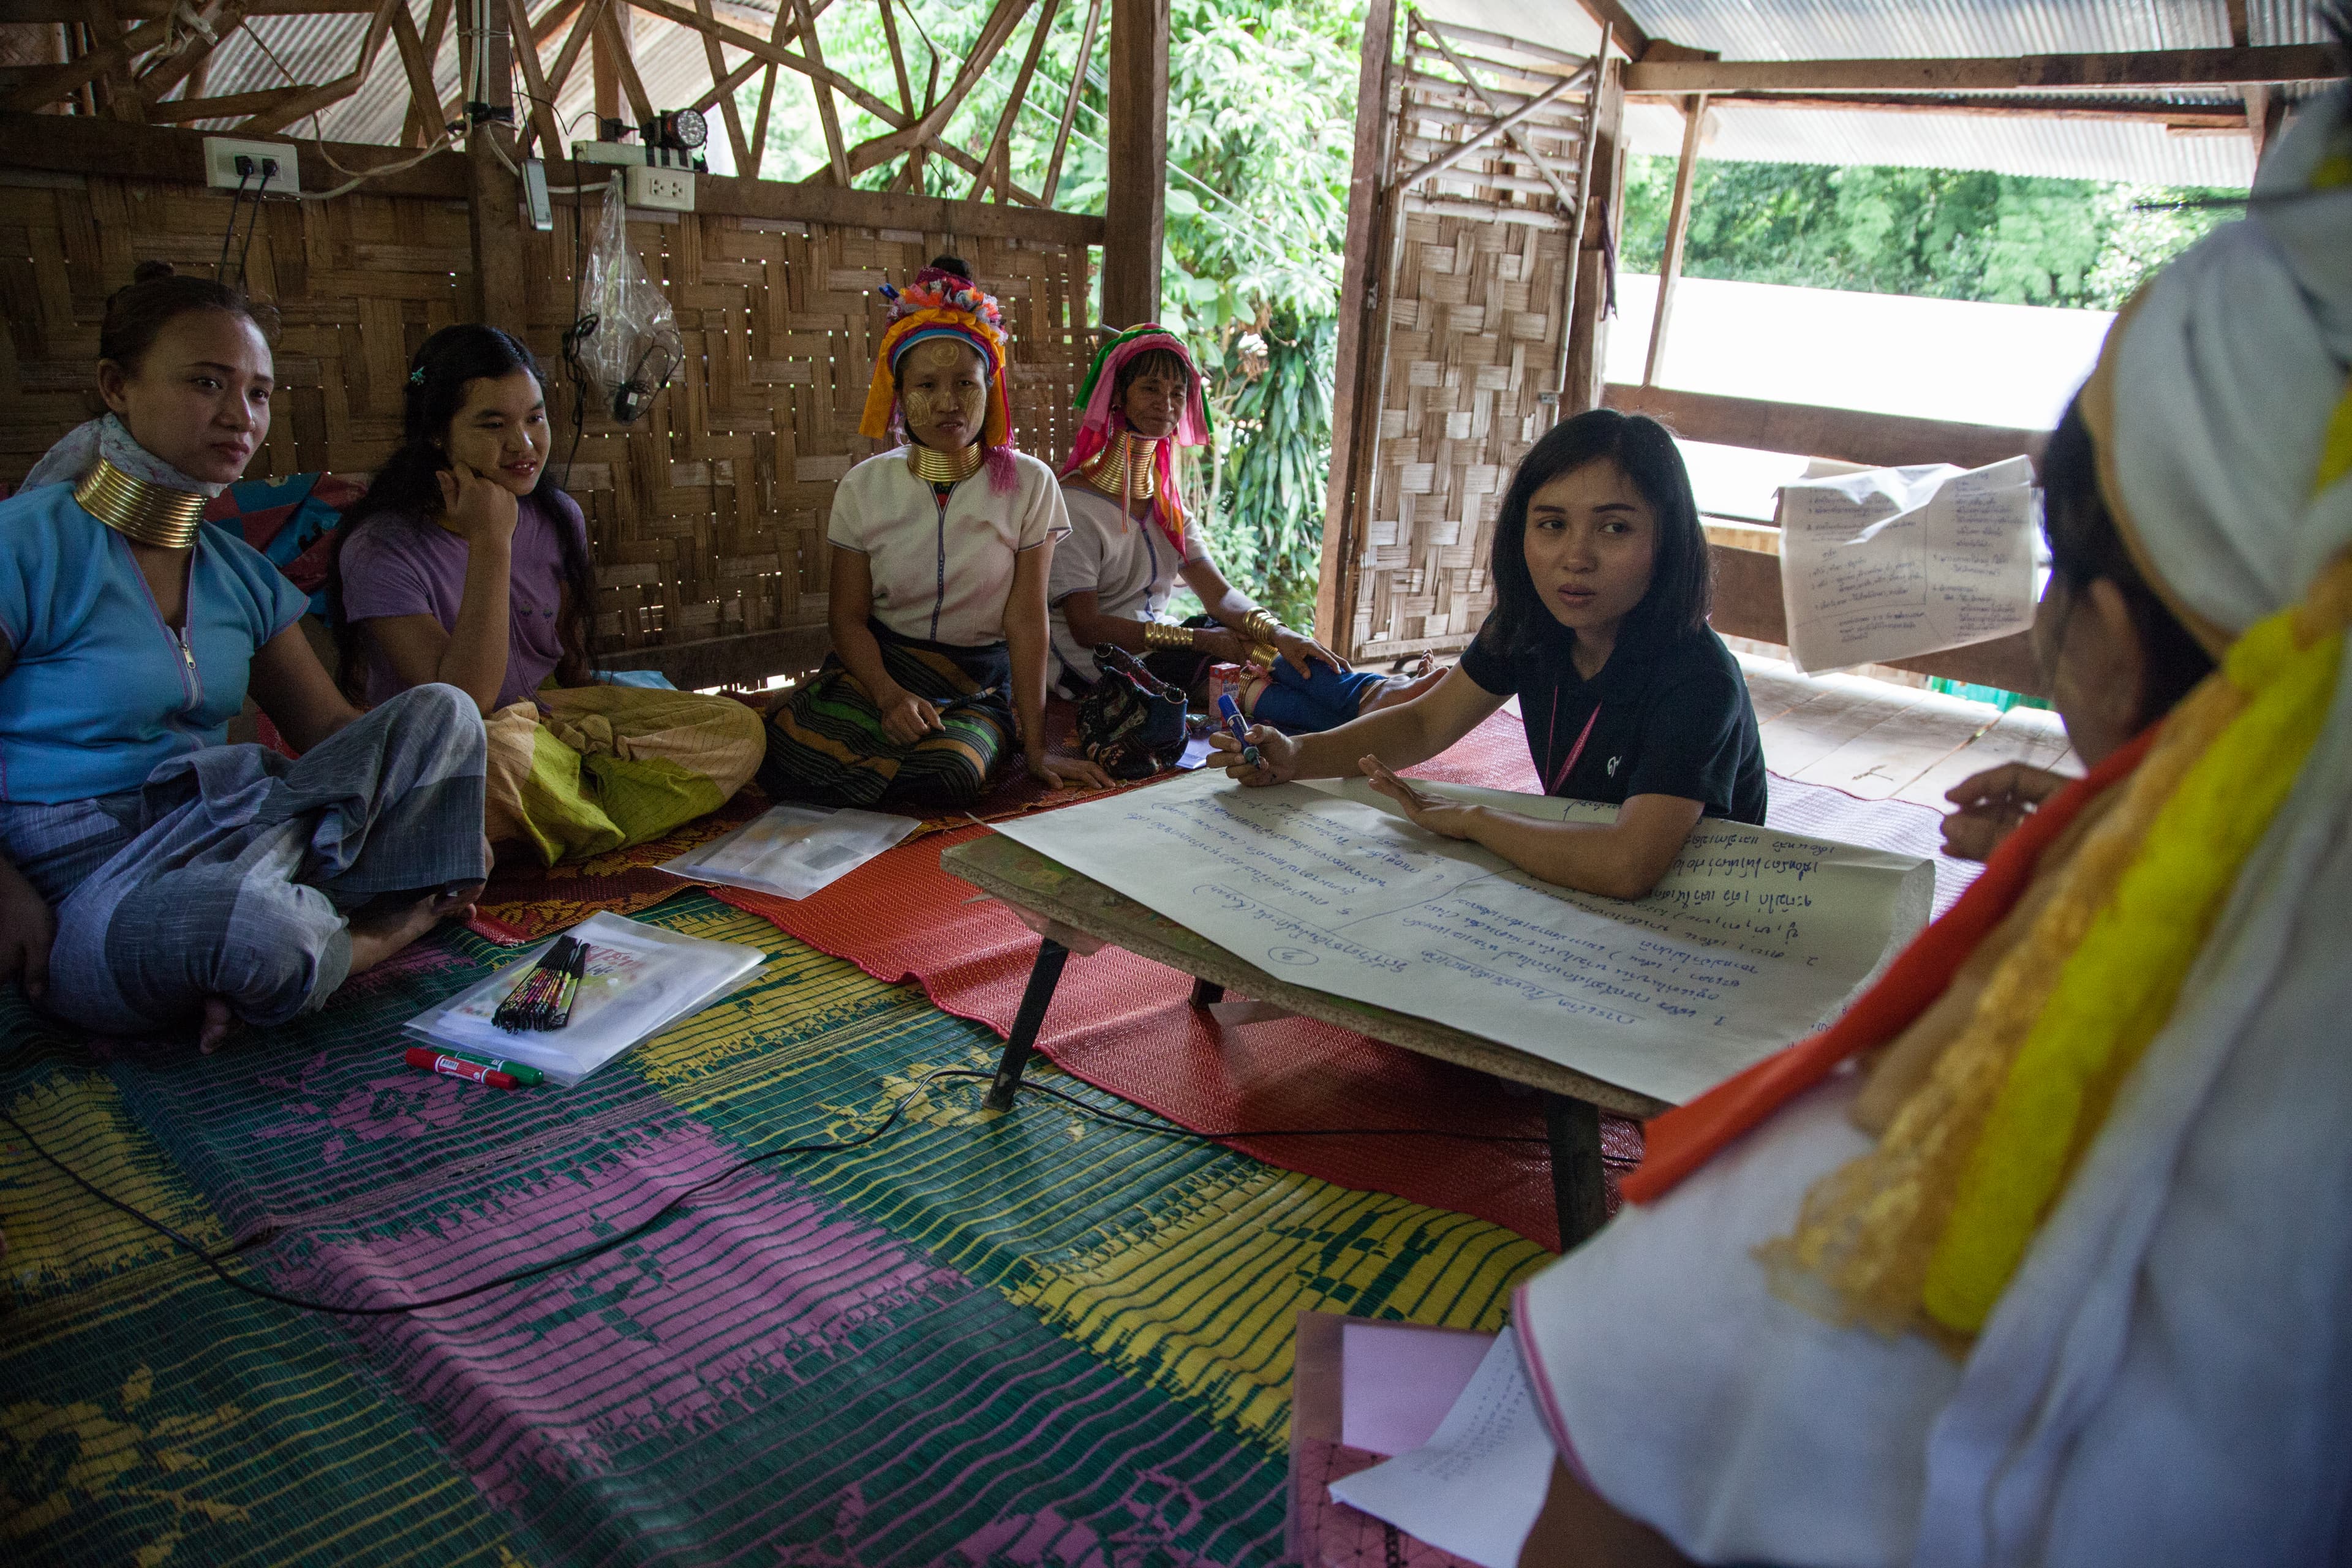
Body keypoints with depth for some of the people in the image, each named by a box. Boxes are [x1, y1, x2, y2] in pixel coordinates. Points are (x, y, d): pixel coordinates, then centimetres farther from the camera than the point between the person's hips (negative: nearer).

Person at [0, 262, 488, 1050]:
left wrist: (443, 805, -4)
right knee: (262, 932, -39)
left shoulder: (241, 575, 12)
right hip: (89, 888, -6)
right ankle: (375, 935, -2)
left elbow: (332, 730, 11)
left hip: (234, 836, 7)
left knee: (442, 713, -5)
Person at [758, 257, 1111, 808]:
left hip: (978, 682, -1)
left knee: (952, 773, -36)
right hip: (877, 666, 2)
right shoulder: (865, 487, 1)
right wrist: (890, 695, -21)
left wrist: (1035, 747, -9)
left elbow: (1026, 620, -5)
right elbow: (848, 617, 0)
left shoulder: (1029, 484, -3)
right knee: (789, 755, -30)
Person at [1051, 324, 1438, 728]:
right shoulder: (1075, 502, -12)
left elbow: (1219, 593, 1)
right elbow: (1087, 627, -18)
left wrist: (1277, 632, -20)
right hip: (1097, 666, -6)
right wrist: (1199, 640, -18)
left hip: (1156, 645, 7)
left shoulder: (1165, 498, 12)